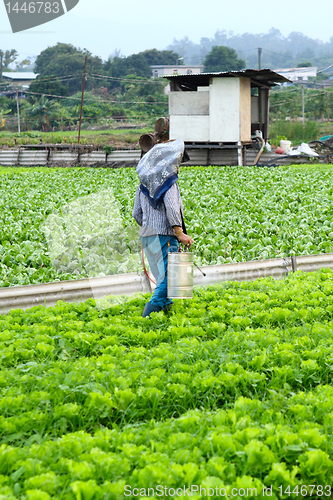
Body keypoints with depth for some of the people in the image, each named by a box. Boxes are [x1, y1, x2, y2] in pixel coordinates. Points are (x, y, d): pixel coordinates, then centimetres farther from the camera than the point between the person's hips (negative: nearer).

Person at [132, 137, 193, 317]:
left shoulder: (144, 184, 13)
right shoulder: (169, 182, -8)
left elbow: (136, 213, 15)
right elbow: (171, 208, -21)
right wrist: (179, 232, -21)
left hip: (146, 236, 8)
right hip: (164, 235, -8)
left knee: (162, 277, 17)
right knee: (167, 278, -8)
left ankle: (165, 306, 22)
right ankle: (149, 314, -18)